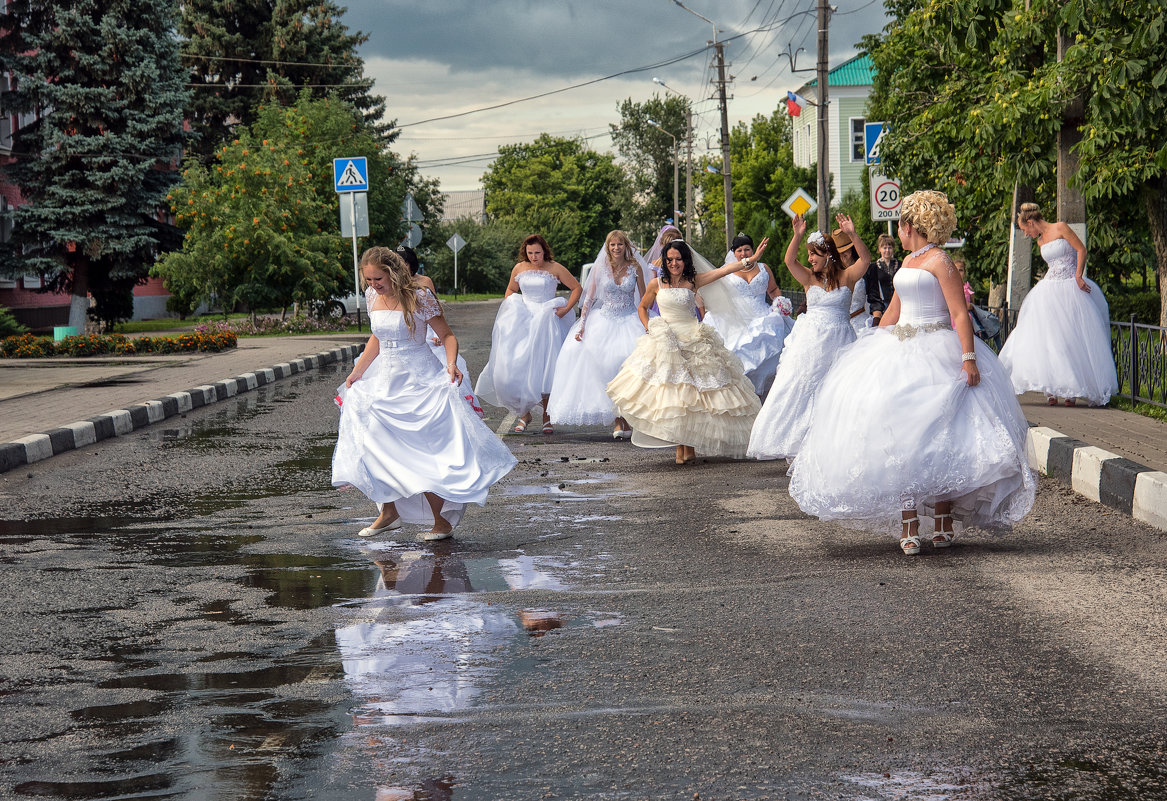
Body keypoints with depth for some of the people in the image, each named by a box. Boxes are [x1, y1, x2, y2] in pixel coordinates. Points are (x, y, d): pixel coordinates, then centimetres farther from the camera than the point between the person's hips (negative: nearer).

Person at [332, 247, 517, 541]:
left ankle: (441, 520, 5)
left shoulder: (419, 298, -14)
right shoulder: (373, 297, 4)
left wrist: (451, 364, -27)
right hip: (385, 379, 6)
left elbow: (446, 335, -9)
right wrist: (356, 373, 16)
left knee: (424, 450, -7)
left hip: (419, 381, -6)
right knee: (375, 447, 3)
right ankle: (389, 512, 18)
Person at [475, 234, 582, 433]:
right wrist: (508, 309, 9)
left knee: (544, 367, -8)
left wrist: (566, 309, -4)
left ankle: (547, 417, 2)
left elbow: (577, 288, 6)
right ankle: (524, 414, 7)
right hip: (522, 322, 3)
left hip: (547, 322, -3)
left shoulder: (555, 269, -2)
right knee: (518, 368, -7)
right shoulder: (519, 269, 7)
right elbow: (511, 290, 25)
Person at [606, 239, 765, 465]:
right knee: (670, 395, -8)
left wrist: (751, 260, -12)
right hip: (665, 342, 0)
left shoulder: (693, 282, 4)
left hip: (692, 341, 0)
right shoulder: (657, 284, 7)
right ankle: (679, 447, -3)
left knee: (691, 396, -4)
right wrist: (649, 329, 7)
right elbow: (642, 308, 21)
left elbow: (723, 270, -4)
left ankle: (690, 446, 3)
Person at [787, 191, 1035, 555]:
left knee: (935, 434, -7)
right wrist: (871, 347, 29)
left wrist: (968, 358, -25)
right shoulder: (908, 262, 17)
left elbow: (960, 313, -15)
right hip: (900, 352, 8)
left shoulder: (939, 261, -8)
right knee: (899, 436, 0)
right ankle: (908, 525, -1)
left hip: (935, 353, -8)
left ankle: (943, 521, 4)